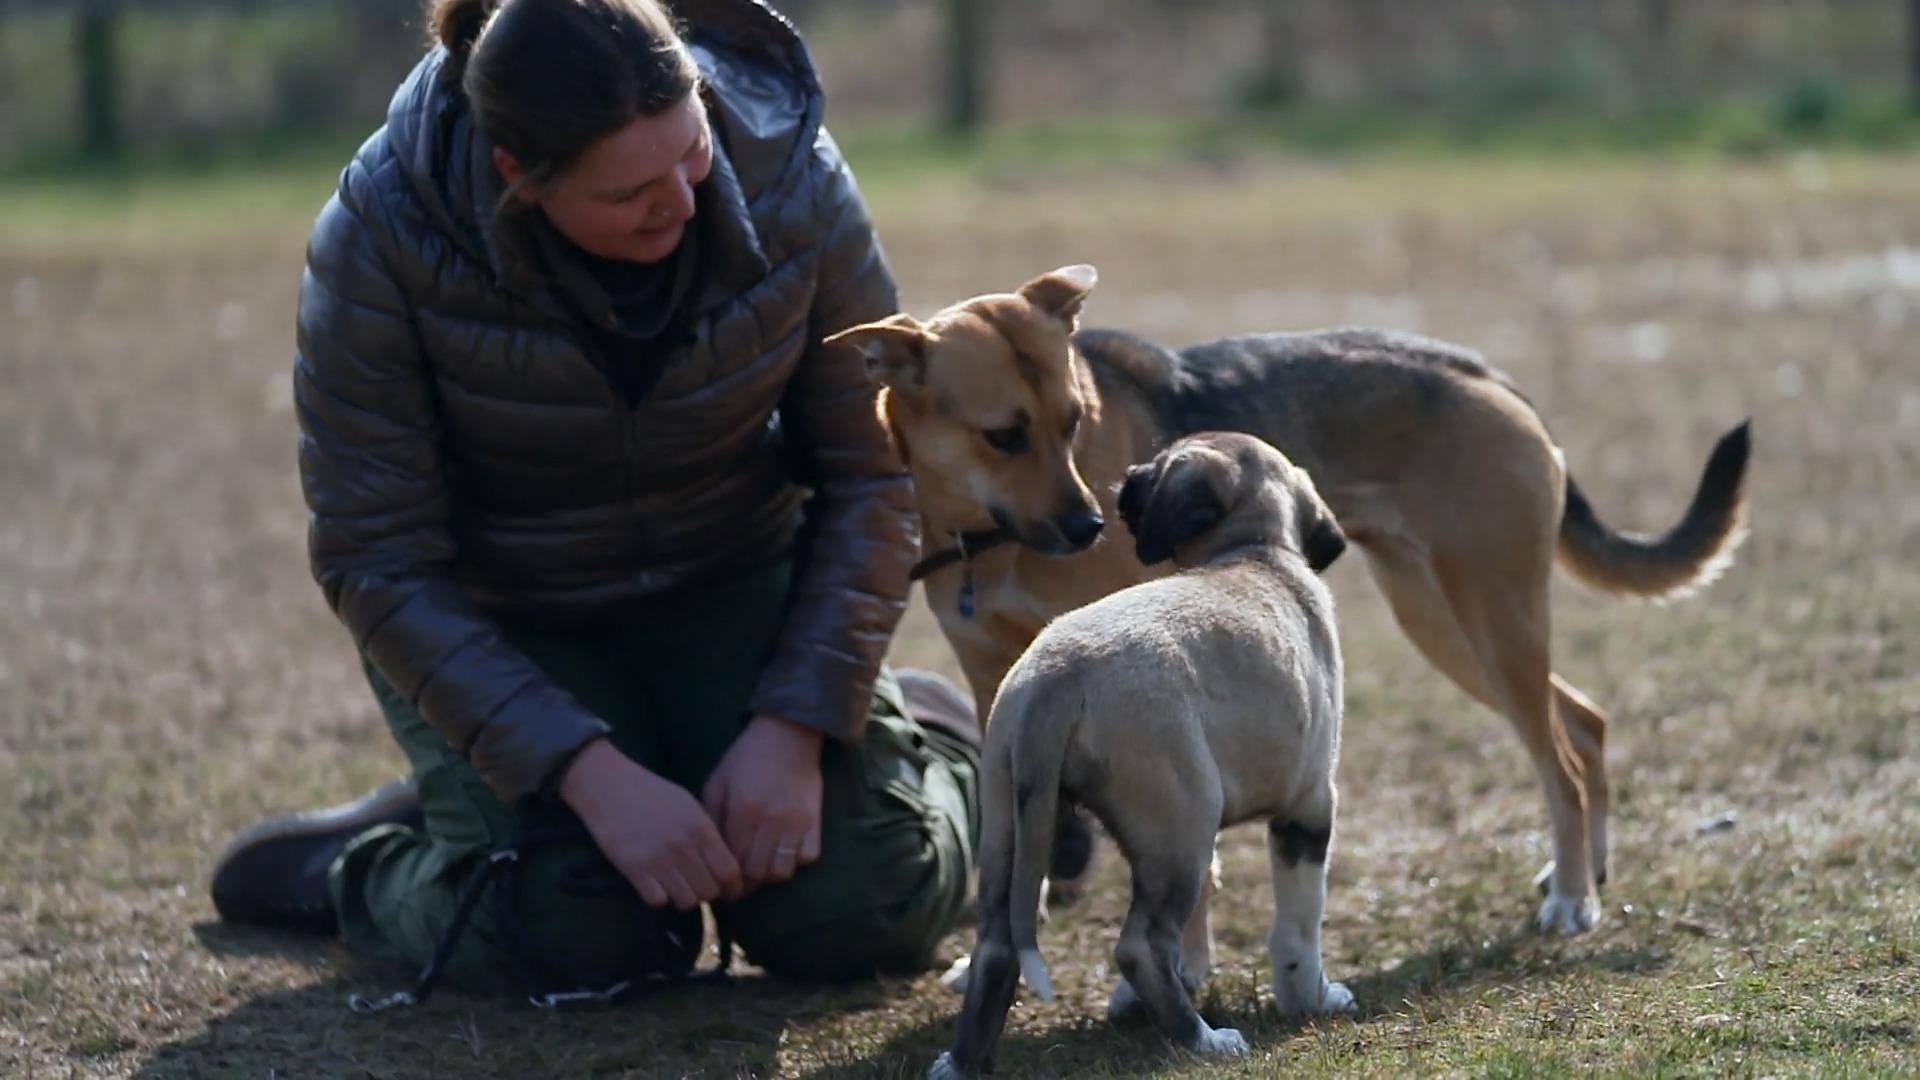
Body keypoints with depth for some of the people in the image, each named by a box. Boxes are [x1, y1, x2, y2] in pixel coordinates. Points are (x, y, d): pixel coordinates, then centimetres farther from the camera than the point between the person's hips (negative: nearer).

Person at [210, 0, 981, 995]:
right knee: (565, 939, -25)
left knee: (859, 911, -14)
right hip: (492, 624, -2)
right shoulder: (381, 240, -28)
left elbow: (870, 475, -11)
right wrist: (593, 775, -30)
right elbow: (377, 562, -23)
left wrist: (796, 730, -20)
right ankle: (356, 866, 9)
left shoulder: (790, 179, -22)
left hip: (728, 586, 2)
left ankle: (934, 737, 21)